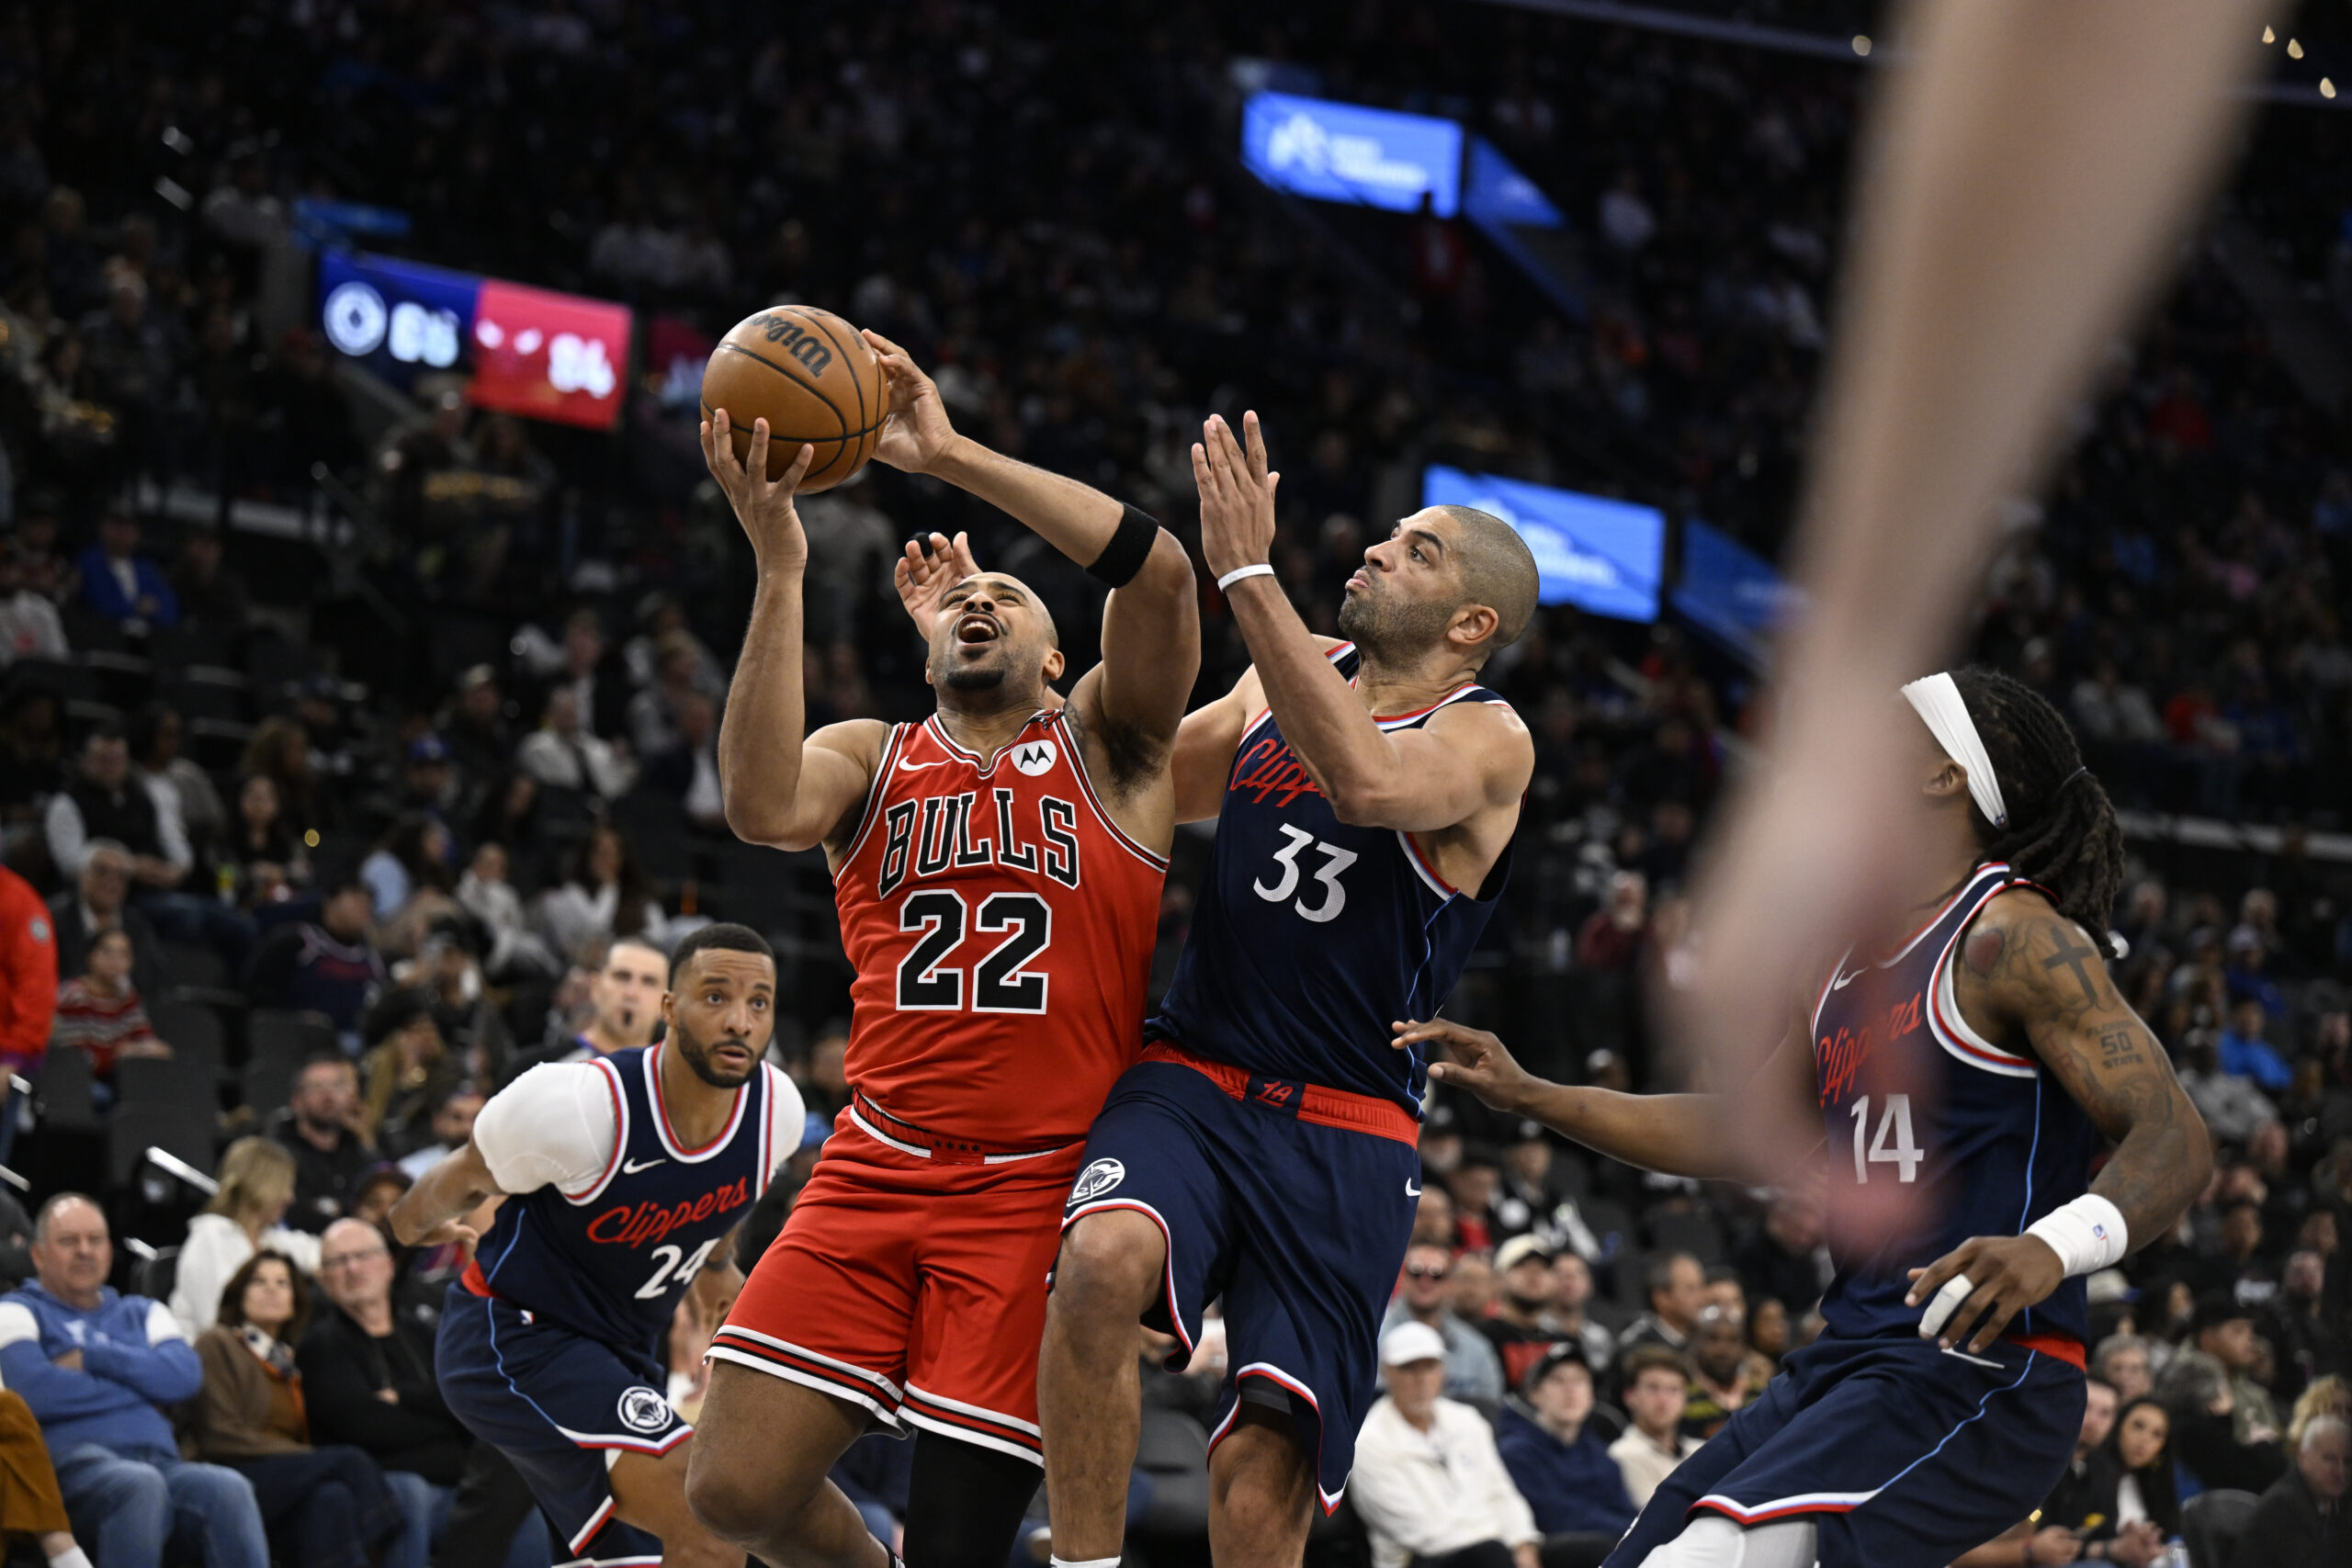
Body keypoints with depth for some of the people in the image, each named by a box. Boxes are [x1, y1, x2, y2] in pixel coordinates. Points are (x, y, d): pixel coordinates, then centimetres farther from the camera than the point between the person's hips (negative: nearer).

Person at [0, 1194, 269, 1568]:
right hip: (75, 1463, -4)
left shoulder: (142, 1313, 31)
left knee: (228, 1488, -32)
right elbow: (37, 1392, -4)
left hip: (160, 1460, 4)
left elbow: (186, 1375, 8)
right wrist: (142, 1389, 7)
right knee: (140, 1484, -40)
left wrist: (91, 1358, 3)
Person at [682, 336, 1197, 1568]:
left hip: (1040, 1191, -3)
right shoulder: (868, 760, 14)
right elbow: (761, 808, -11)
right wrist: (781, 567, -15)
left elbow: (1158, 574, -9)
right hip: (873, 1178, 3)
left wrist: (951, 457, -10)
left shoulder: (1106, 749, 10)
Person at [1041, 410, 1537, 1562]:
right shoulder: (1299, 676, 14)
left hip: (1340, 1134, -3)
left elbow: (1366, 779, -28)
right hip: (1188, 1078, 3)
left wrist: (1248, 569, -27)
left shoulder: (1487, 742, -5)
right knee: (1101, 1263, -32)